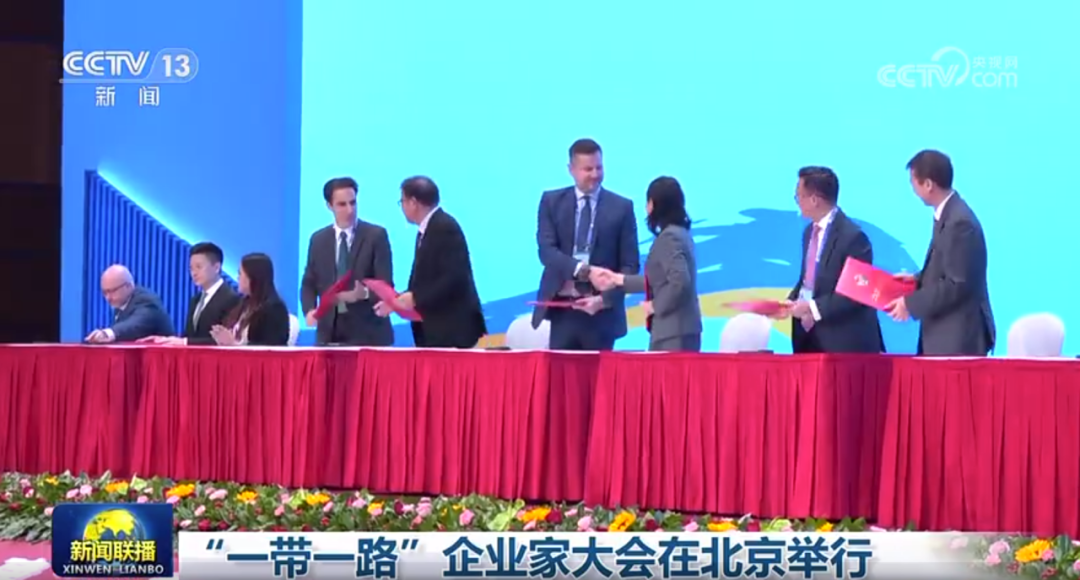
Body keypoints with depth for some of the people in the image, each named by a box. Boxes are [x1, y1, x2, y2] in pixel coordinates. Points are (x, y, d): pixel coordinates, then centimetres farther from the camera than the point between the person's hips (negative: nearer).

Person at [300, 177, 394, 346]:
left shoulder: (376, 235, 0)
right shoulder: (318, 239, 11)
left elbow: (386, 285, -5)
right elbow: (309, 283, 14)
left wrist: (364, 293, -26)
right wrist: (309, 310, -6)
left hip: (368, 333, -3)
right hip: (330, 332, 3)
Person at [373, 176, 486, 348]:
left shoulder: (445, 227, -14)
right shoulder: (426, 230, 16)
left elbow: (454, 278, -22)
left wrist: (415, 298, -20)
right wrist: (397, 300, 7)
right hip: (435, 327, 9)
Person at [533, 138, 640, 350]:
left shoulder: (622, 207, 4)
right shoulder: (551, 201, 7)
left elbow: (630, 265, 1)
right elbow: (546, 250, -5)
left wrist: (605, 299, -14)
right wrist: (581, 269, -22)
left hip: (602, 311, -1)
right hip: (561, 309, 1)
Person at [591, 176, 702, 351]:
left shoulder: (669, 237, -14)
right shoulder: (678, 233, 16)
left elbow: (680, 281, -25)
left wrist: (655, 306, -11)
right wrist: (617, 279, 28)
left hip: (674, 331, -10)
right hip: (680, 329, 10)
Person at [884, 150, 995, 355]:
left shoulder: (960, 222, -21)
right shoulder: (948, 214, 10)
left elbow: (958, 285, -22)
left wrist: (911, 304, -17)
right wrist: (918, 279, 8)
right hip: (948, 333, 10)